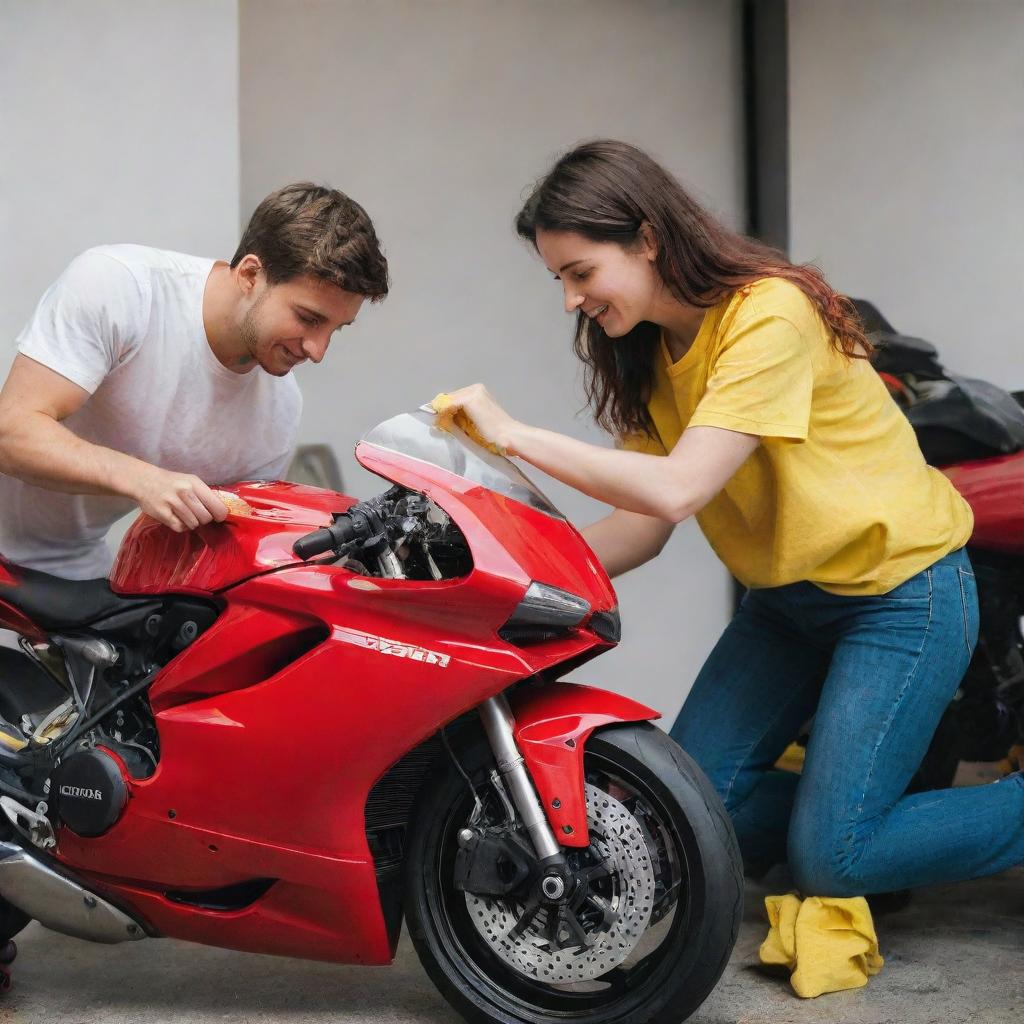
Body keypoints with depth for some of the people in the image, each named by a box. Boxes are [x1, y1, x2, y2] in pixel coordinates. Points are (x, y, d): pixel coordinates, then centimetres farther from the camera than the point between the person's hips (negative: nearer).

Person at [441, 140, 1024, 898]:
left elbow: (677, 489, -32)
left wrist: (515, 435, -28)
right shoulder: (652, 352, 2)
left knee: (831, 857, -13)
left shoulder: (770, 315, -23)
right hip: (788, 595, 8)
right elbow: (643, 529, -3)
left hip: (898, 585, -8)